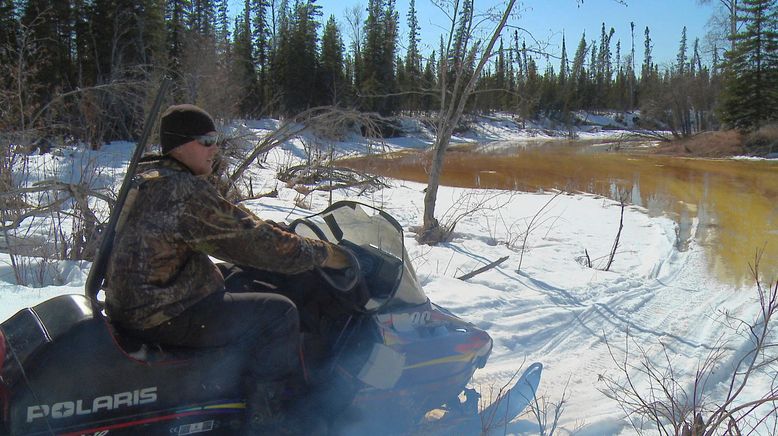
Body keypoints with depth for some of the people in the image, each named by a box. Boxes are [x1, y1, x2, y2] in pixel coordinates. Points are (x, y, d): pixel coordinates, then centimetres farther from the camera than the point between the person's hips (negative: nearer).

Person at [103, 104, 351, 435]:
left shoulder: (148, 179, 10)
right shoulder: (186, 192, -22)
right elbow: (249, 240, -21)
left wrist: (277, 237, 15)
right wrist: (322, 254, -11)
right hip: (162, 317, -10)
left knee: (245, 290, 22)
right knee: (279, 313, -7)